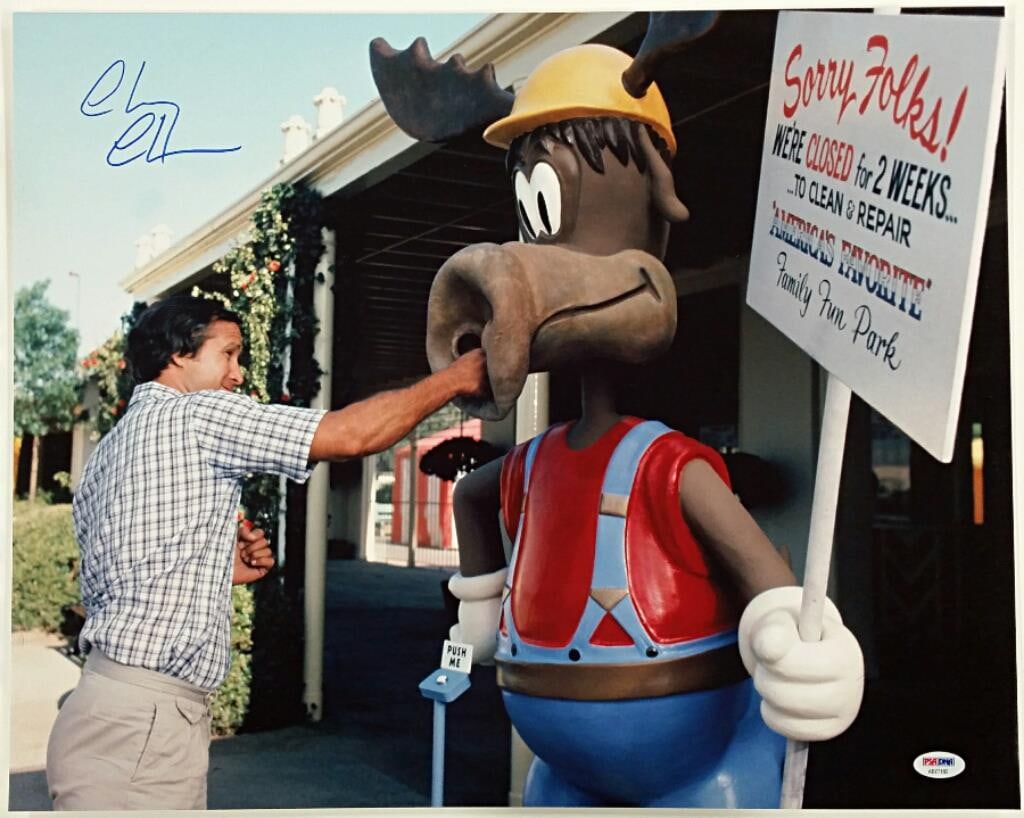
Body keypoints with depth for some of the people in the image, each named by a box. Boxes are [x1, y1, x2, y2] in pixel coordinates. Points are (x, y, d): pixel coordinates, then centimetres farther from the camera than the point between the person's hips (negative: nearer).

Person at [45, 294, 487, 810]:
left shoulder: (107, 453, 19)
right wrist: (457, 378, -2)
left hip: (120, 708, 9)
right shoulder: (196, 414, -8)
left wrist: (219, 572, 13)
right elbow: (352, 434, -13)